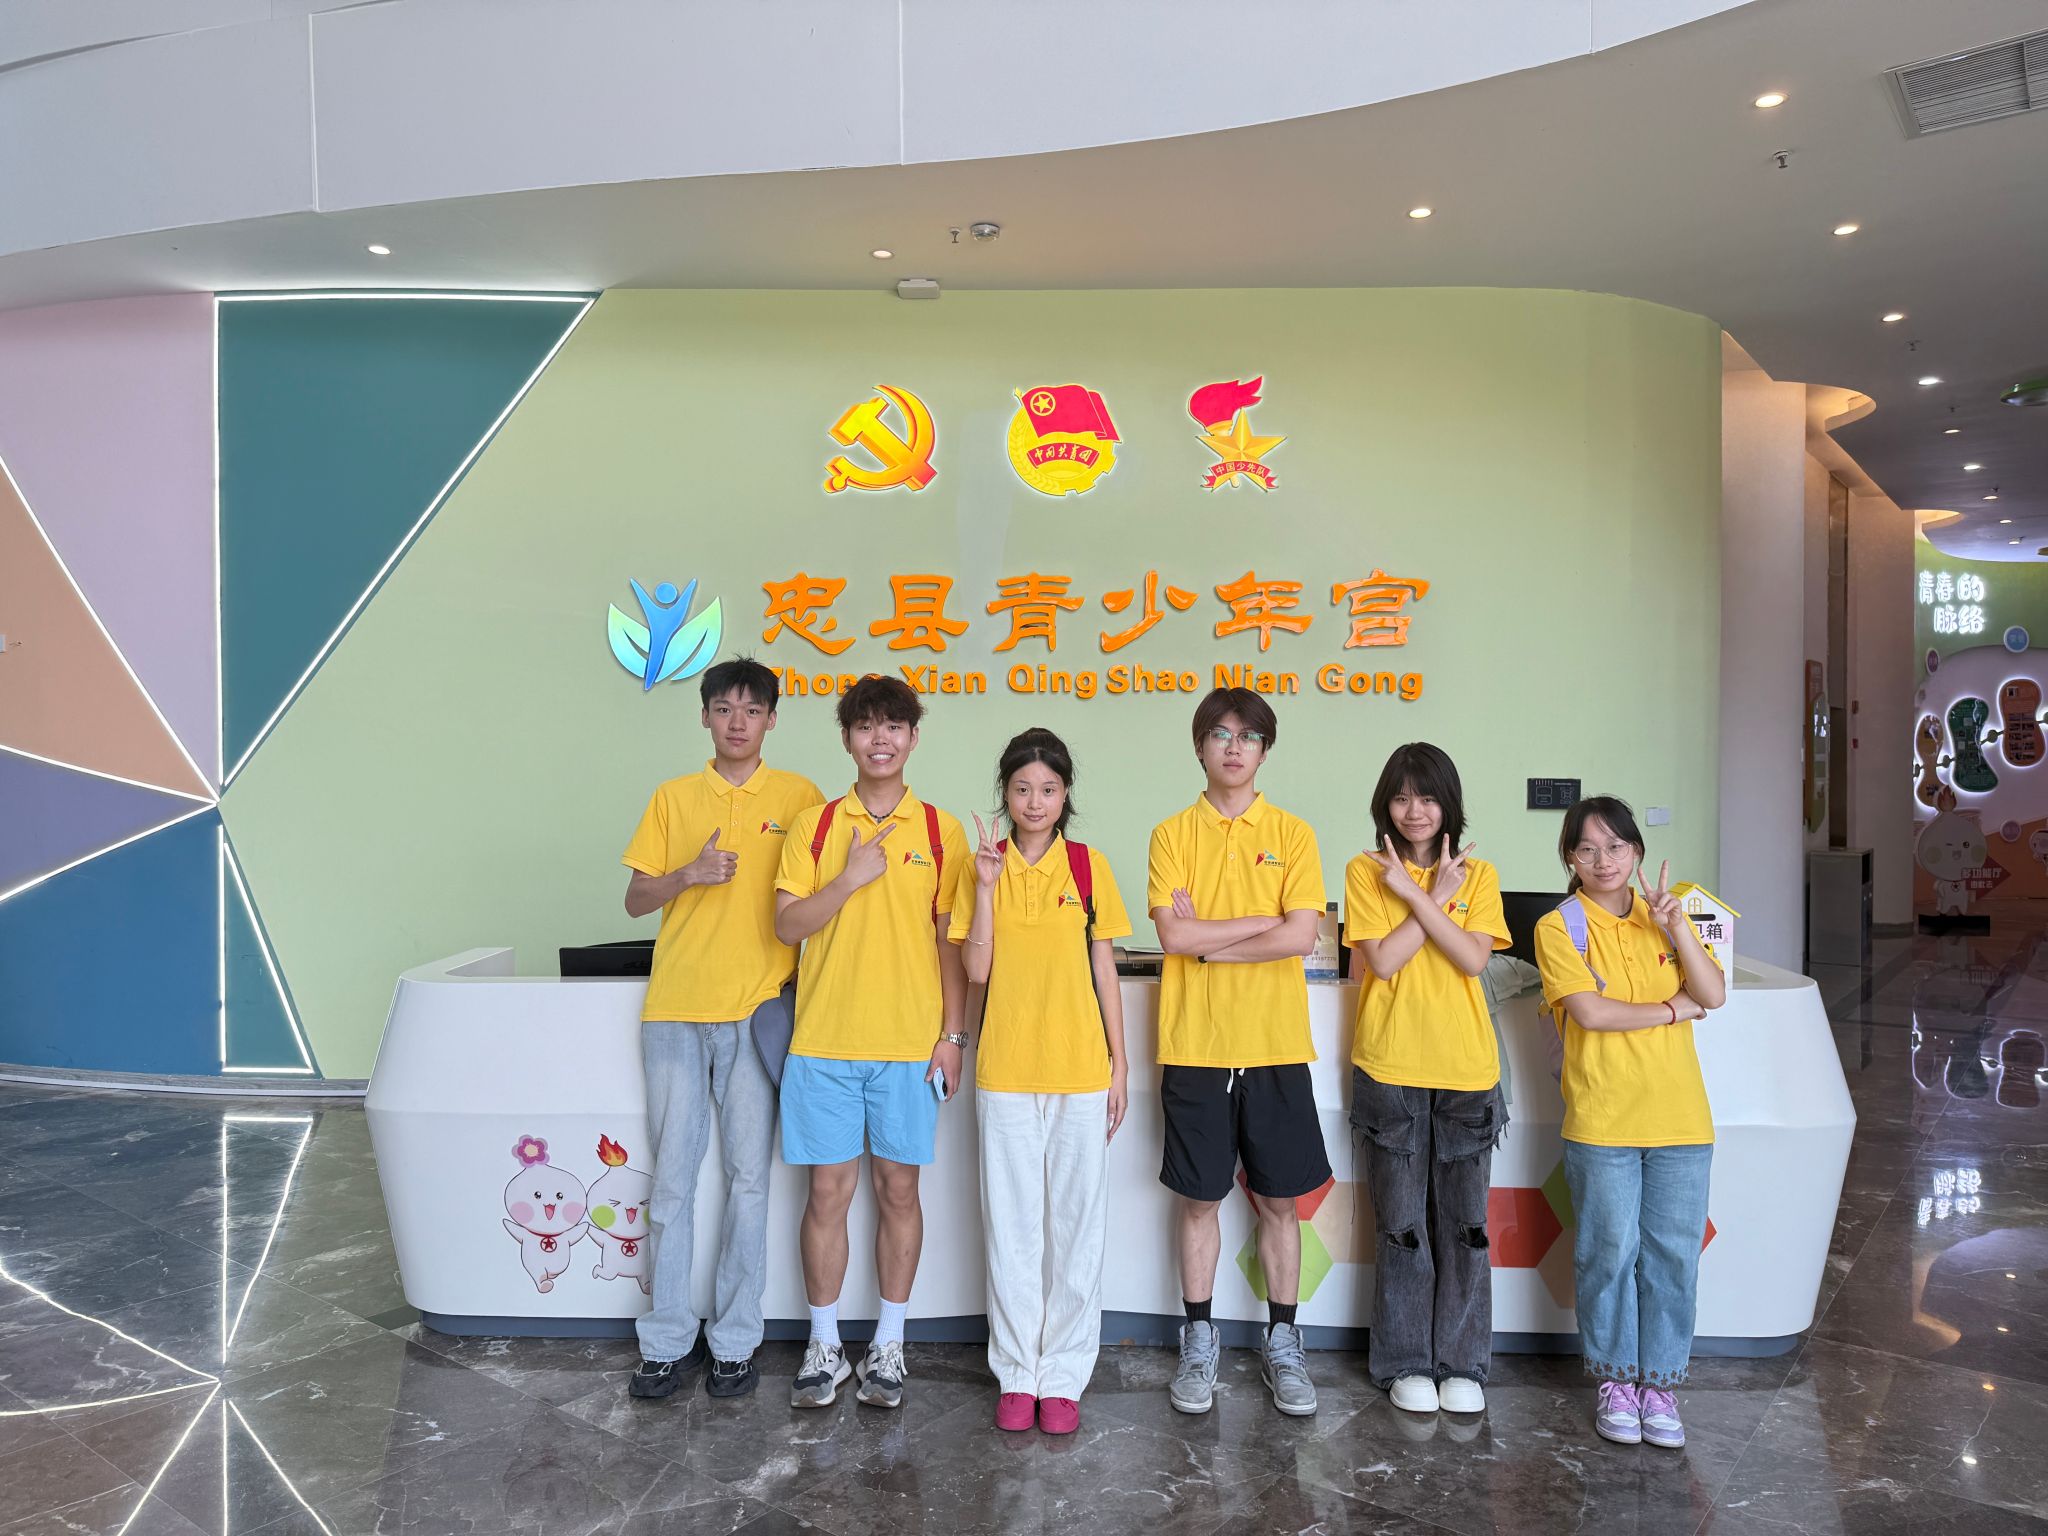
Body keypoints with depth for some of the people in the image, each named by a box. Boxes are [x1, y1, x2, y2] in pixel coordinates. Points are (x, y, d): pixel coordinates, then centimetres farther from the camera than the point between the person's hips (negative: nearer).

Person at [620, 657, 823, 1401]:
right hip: (675, 1009, 2)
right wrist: (689, 874, -9)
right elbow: (635, 900, 9)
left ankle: (735, 1341, 15)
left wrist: (803, 977, -4)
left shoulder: (798, 796, 4)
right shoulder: (673, 798, 9)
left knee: (748, 1178, 3)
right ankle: (667, 1339, 17)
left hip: (757, 1010, -2)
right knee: (671, 1178, 6)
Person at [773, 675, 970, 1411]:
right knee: (828, 1191, 6)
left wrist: (953, 1033, -2)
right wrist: (850, 878, -16)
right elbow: (787, 925, -2)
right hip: (824, 1040, 0)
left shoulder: (940, 830, 3)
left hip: (911, 1043, 0)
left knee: (898, 1189, 7)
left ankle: (888, 1344, 22)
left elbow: (951, 939, 3)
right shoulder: (816, 824, 4)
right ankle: (824, 1345, 20)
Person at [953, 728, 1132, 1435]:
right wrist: (986, 886, -15)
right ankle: (1016, 1374, 21)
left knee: (1076, 1224, 6)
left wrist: (1119, 1065, 3)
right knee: (1011, 1225, 7)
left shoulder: (1089, 866, 2)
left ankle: (1063, 1376, 20)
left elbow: (1104, 971, 5)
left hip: (1080, 1071, 0)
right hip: (1005, 1071, 0)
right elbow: (976, 970, -5)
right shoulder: (986, 866, 3)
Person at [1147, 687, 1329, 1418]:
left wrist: (1207, 941, -10)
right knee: (1200, 1198, 9)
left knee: (1279, 1199, 9)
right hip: (1195, 1048, 0)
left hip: (1275, 1049, 0)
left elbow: (1301, 936, -11)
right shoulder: (1173, 835, 2)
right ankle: (1199, 1342, 23)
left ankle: (1282, 1342, 24)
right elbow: (1174, 934, -11)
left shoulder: (1292, 834, 2)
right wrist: (1264, 921, -10)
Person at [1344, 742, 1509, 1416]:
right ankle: (1406, 1362, 19)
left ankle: (1461, 1363, 21)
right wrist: (1436, 897, -9)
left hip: (1466, 1070, 2)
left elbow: (1474, 959, -9)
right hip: (1390, 1070, -2)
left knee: (1465, 1223, 7)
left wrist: (1416, 894, -14)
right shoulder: (1366, 871, 1)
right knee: (1402, 1224, 6)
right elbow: (1383, 961, -11)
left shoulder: (1477, 875, 7)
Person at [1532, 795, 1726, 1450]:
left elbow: (1713, 995, -1)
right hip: (1601, 1121, -3)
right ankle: (1616, 1379, 19)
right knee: (1611, 1251, 2)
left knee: (1673, 1254, 5)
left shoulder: (1663, 916, 11)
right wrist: (1672, 1009, -5)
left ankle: (1658, 1382, 19)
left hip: (1680, 1119, 3)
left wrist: (1675, 926, -13)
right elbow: (1589, 1011, -14)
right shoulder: (1559, 927, -2)